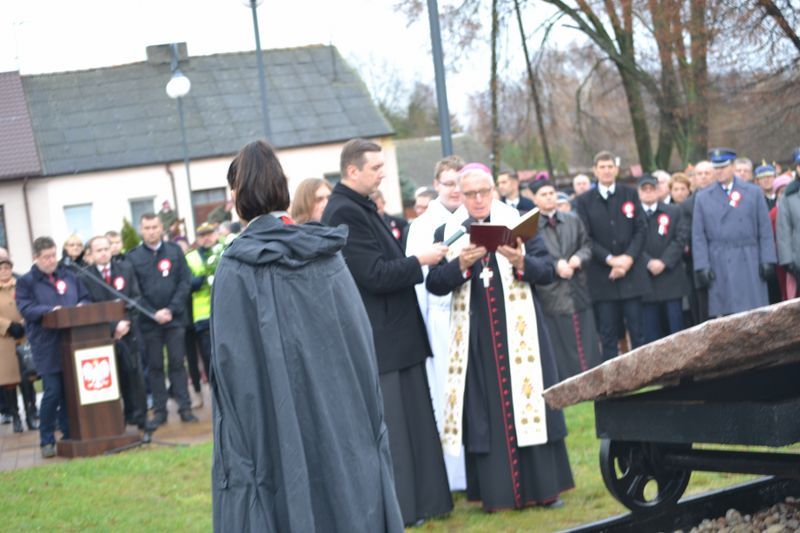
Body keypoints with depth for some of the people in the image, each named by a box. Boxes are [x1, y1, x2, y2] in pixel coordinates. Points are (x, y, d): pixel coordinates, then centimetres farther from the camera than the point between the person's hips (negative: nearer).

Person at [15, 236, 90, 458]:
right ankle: (47, 441, 5)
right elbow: (25, 309, -10)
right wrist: (49, 310, -25)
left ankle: (69, 435, 17)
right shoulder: (26, 281, 1)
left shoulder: (69, 276, 13)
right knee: (52, 392, -6)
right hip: (47, 346, -4)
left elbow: (85, 298, 17)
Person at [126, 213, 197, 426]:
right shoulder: (133, 257, 1)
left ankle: (185, 407, 6)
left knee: (177, 363, 2)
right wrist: (153, 313, -12)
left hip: (175, 319, 0)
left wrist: (171, 309, -10)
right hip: (148, 321, 0)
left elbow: (185, 282, 0)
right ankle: (159, 410, 9)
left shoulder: (175, 251, 4)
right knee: (154, 366, 4)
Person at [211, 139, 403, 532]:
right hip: (344, 427, 5)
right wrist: (369, 430, 14)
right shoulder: (327, 253, 2)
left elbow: (232, 366, -13)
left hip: (278, 437, -4)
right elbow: (362, 342, 6)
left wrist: (238, 451, -7)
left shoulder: (236, 270, -12)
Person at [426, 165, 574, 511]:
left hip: (520, 333, 0)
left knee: (529, 401, 2)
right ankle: (498, 492, 8)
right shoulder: (447, 233, 5)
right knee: (486, 412, 2)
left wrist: (521, 262, -19)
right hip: (476, 339, 0)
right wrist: (461, 264, -19)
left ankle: (543, 487, 10)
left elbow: (548, 270, 0)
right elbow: (434, 285, -2)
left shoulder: (519, 223, 5)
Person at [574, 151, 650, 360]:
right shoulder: (584, 201, 4)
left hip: (631, 271, 1)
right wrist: (610, 259, -13)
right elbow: (585, 238, -3)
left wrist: (629, 257, -10)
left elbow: (641, 229, 4)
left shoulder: (630, 195, 9)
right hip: (602, 277, -1)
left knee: (637, 330, 2)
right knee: (607, 333, 1)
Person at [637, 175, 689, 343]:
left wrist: (664, 262, -12)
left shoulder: (674, 212, 10)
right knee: (650, 332, 0)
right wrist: (648, 262, -17)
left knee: (675, 327, 2)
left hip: (671, 278, 1)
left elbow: (681, 238, -1)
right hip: (645, 280, -1)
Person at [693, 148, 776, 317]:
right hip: (719, 266, 0)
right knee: (722, 315, -3)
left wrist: (767, 260, -2)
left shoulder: (754, 192, 9)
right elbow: (698, 236, 5)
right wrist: (702, 266, -4)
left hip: (749, 265, 0)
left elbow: (765, 230, 6)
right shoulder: (703, 198, 9)